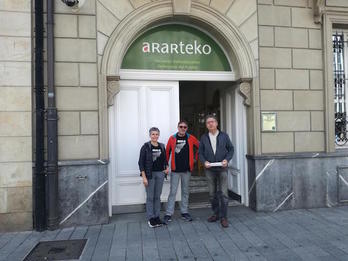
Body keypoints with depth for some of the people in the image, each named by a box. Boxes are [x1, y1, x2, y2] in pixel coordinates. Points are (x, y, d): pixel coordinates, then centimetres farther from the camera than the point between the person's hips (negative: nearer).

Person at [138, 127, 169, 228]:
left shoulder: (162, 146, 8)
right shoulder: (146, 146, -6)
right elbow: (141, 162, -8)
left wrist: (167, 167, 0)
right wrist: (144, 177, -13)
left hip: (160, 174, 4)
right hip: (149, 174, -4)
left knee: (157, 196, 11)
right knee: (150, 197, 2)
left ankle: (157, 217, 22)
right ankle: (150, 218, 14)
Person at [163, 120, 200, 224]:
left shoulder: (191, 138, 2)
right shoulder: (172, 138, -1)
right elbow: (167, 152, 3)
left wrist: (195, 157, 10)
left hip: (187, 170, 2)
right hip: (175, 170, -2)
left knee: (185, 192, 12)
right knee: (173, 192, 0)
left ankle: (184, 212, 24)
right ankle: (168, 214, 8)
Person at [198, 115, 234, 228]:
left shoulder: (224, 136, 1)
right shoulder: (204, 137, 4)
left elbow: (231, 149, 5)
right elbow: (200, 152, 7)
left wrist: (227, 159, -11)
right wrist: (204, 161, -10)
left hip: (222, 168, -2)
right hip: (209, 169, 2)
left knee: (223, 193, -3)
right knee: (212, 193, 10)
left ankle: (223, 217, 7)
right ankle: (216, 214, 26)